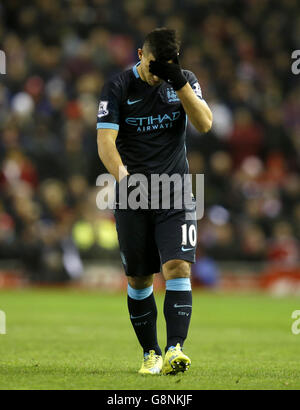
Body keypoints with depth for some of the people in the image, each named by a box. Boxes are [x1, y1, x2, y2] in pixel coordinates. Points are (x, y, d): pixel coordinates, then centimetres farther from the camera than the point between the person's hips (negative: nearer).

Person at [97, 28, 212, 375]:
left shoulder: (185, 82, 4)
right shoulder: (118, 88, -5)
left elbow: (204, 124, -10)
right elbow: (105, 141, -15)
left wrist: (180, 82, -19)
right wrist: (123, 177, -33)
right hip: (133, 196, -1)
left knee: (178, 268, -16)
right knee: (139, 279, 4)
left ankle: (175, 350, -22)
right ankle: (151, 353, 17)